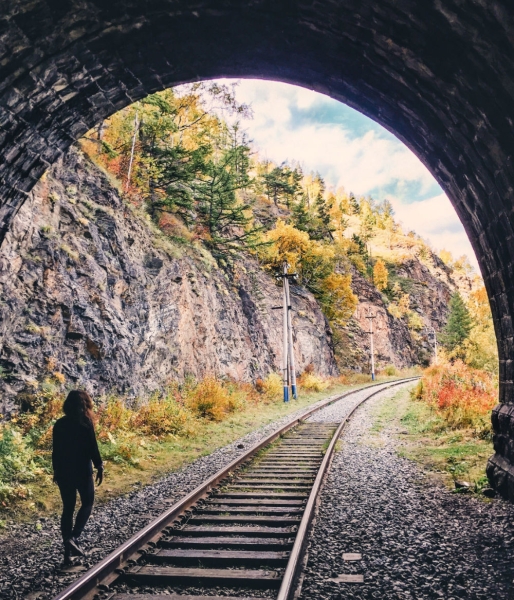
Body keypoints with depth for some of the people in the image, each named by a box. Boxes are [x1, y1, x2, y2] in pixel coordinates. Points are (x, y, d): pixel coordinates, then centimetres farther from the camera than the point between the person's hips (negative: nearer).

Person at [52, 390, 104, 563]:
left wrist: (56, 471, 17)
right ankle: (73, 538, -4)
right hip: (82, 470, -4)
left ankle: (68, 551, 13)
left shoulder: (59, 424, 3)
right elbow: (92, 447, -12)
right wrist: (99, 467, -2)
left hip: (63, 471, 4)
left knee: (68, 508, 11)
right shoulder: (85, 422, -11)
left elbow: (55, 450, 7)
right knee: (87, 504, 14)